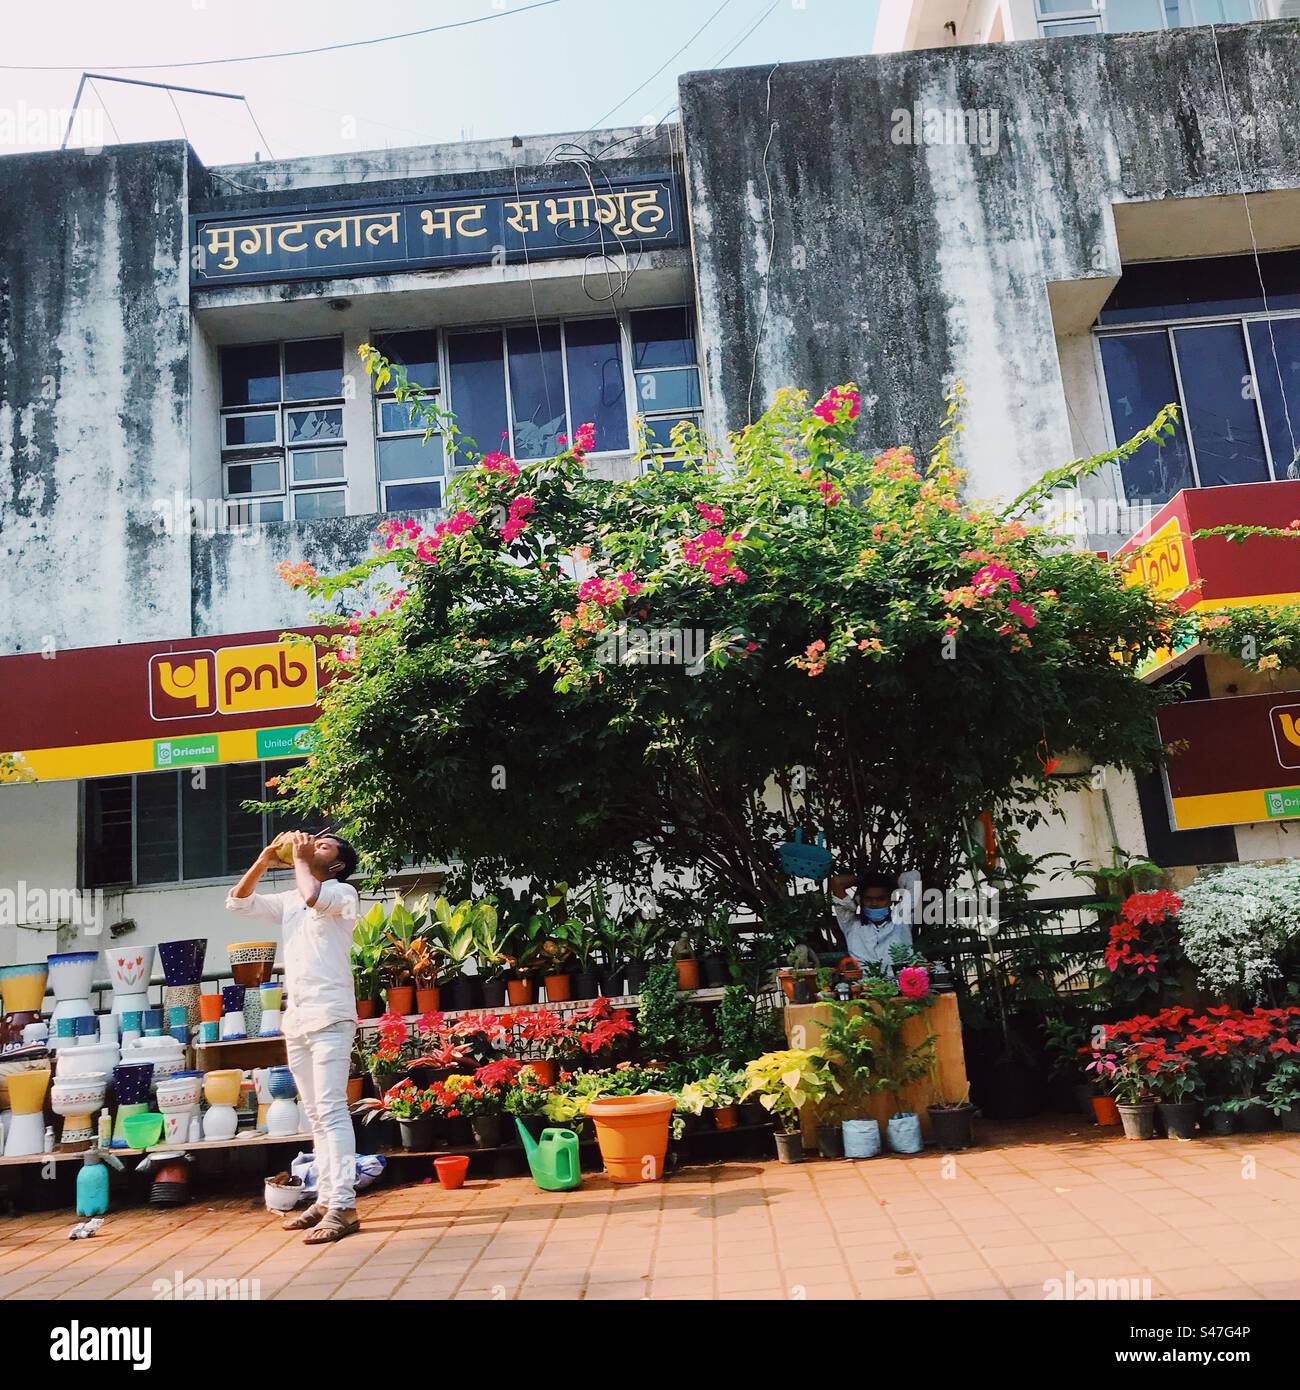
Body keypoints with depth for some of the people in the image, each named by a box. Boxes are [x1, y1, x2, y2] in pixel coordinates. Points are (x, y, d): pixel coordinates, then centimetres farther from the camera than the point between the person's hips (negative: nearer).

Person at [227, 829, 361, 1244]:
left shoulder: (342, 892, -1)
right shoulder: (288, 902, 20)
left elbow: (313, 896, -22)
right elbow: (238, 902, 18)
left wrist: (299, 858, -6)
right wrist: (265, 861, 8)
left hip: (329, 1018, -8)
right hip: (296, 1020, 8)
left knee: (331, 1110, -13)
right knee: (316, 1115, 11)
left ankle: (343, 1207, -15)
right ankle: (326, 1199, 17)